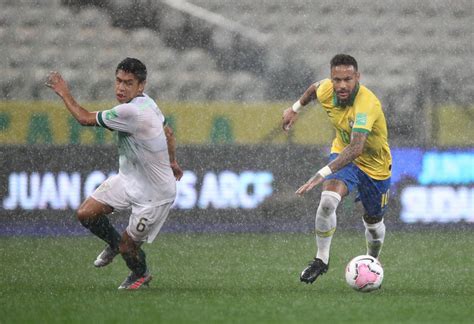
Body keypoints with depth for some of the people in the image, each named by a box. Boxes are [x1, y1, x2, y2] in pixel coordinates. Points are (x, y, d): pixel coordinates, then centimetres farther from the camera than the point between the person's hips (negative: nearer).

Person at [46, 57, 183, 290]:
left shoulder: (130, 112, -34)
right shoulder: (146, 102, -5)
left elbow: (85, 119, -21)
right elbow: (168, 133, 12)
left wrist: (63, 92, -7)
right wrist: (172, 162, 28)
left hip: (154, 194, -9)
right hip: (129, 179, 9)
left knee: (127, 246, 3)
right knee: (86, 214, 1)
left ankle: (141, 274, 36)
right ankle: (114, 243, 31)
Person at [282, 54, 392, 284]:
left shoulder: (367, 104, -40)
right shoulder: (327, 90, -21)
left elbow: (356, 148, -53)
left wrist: (321, 174, -61)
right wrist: (296, 108, 19)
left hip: (375, 166, -3)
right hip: (342, 153, 3)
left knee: (373, 222, 15)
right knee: (328, 201, -26)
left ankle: (372, 262, 45)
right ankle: (321, 259, -10)